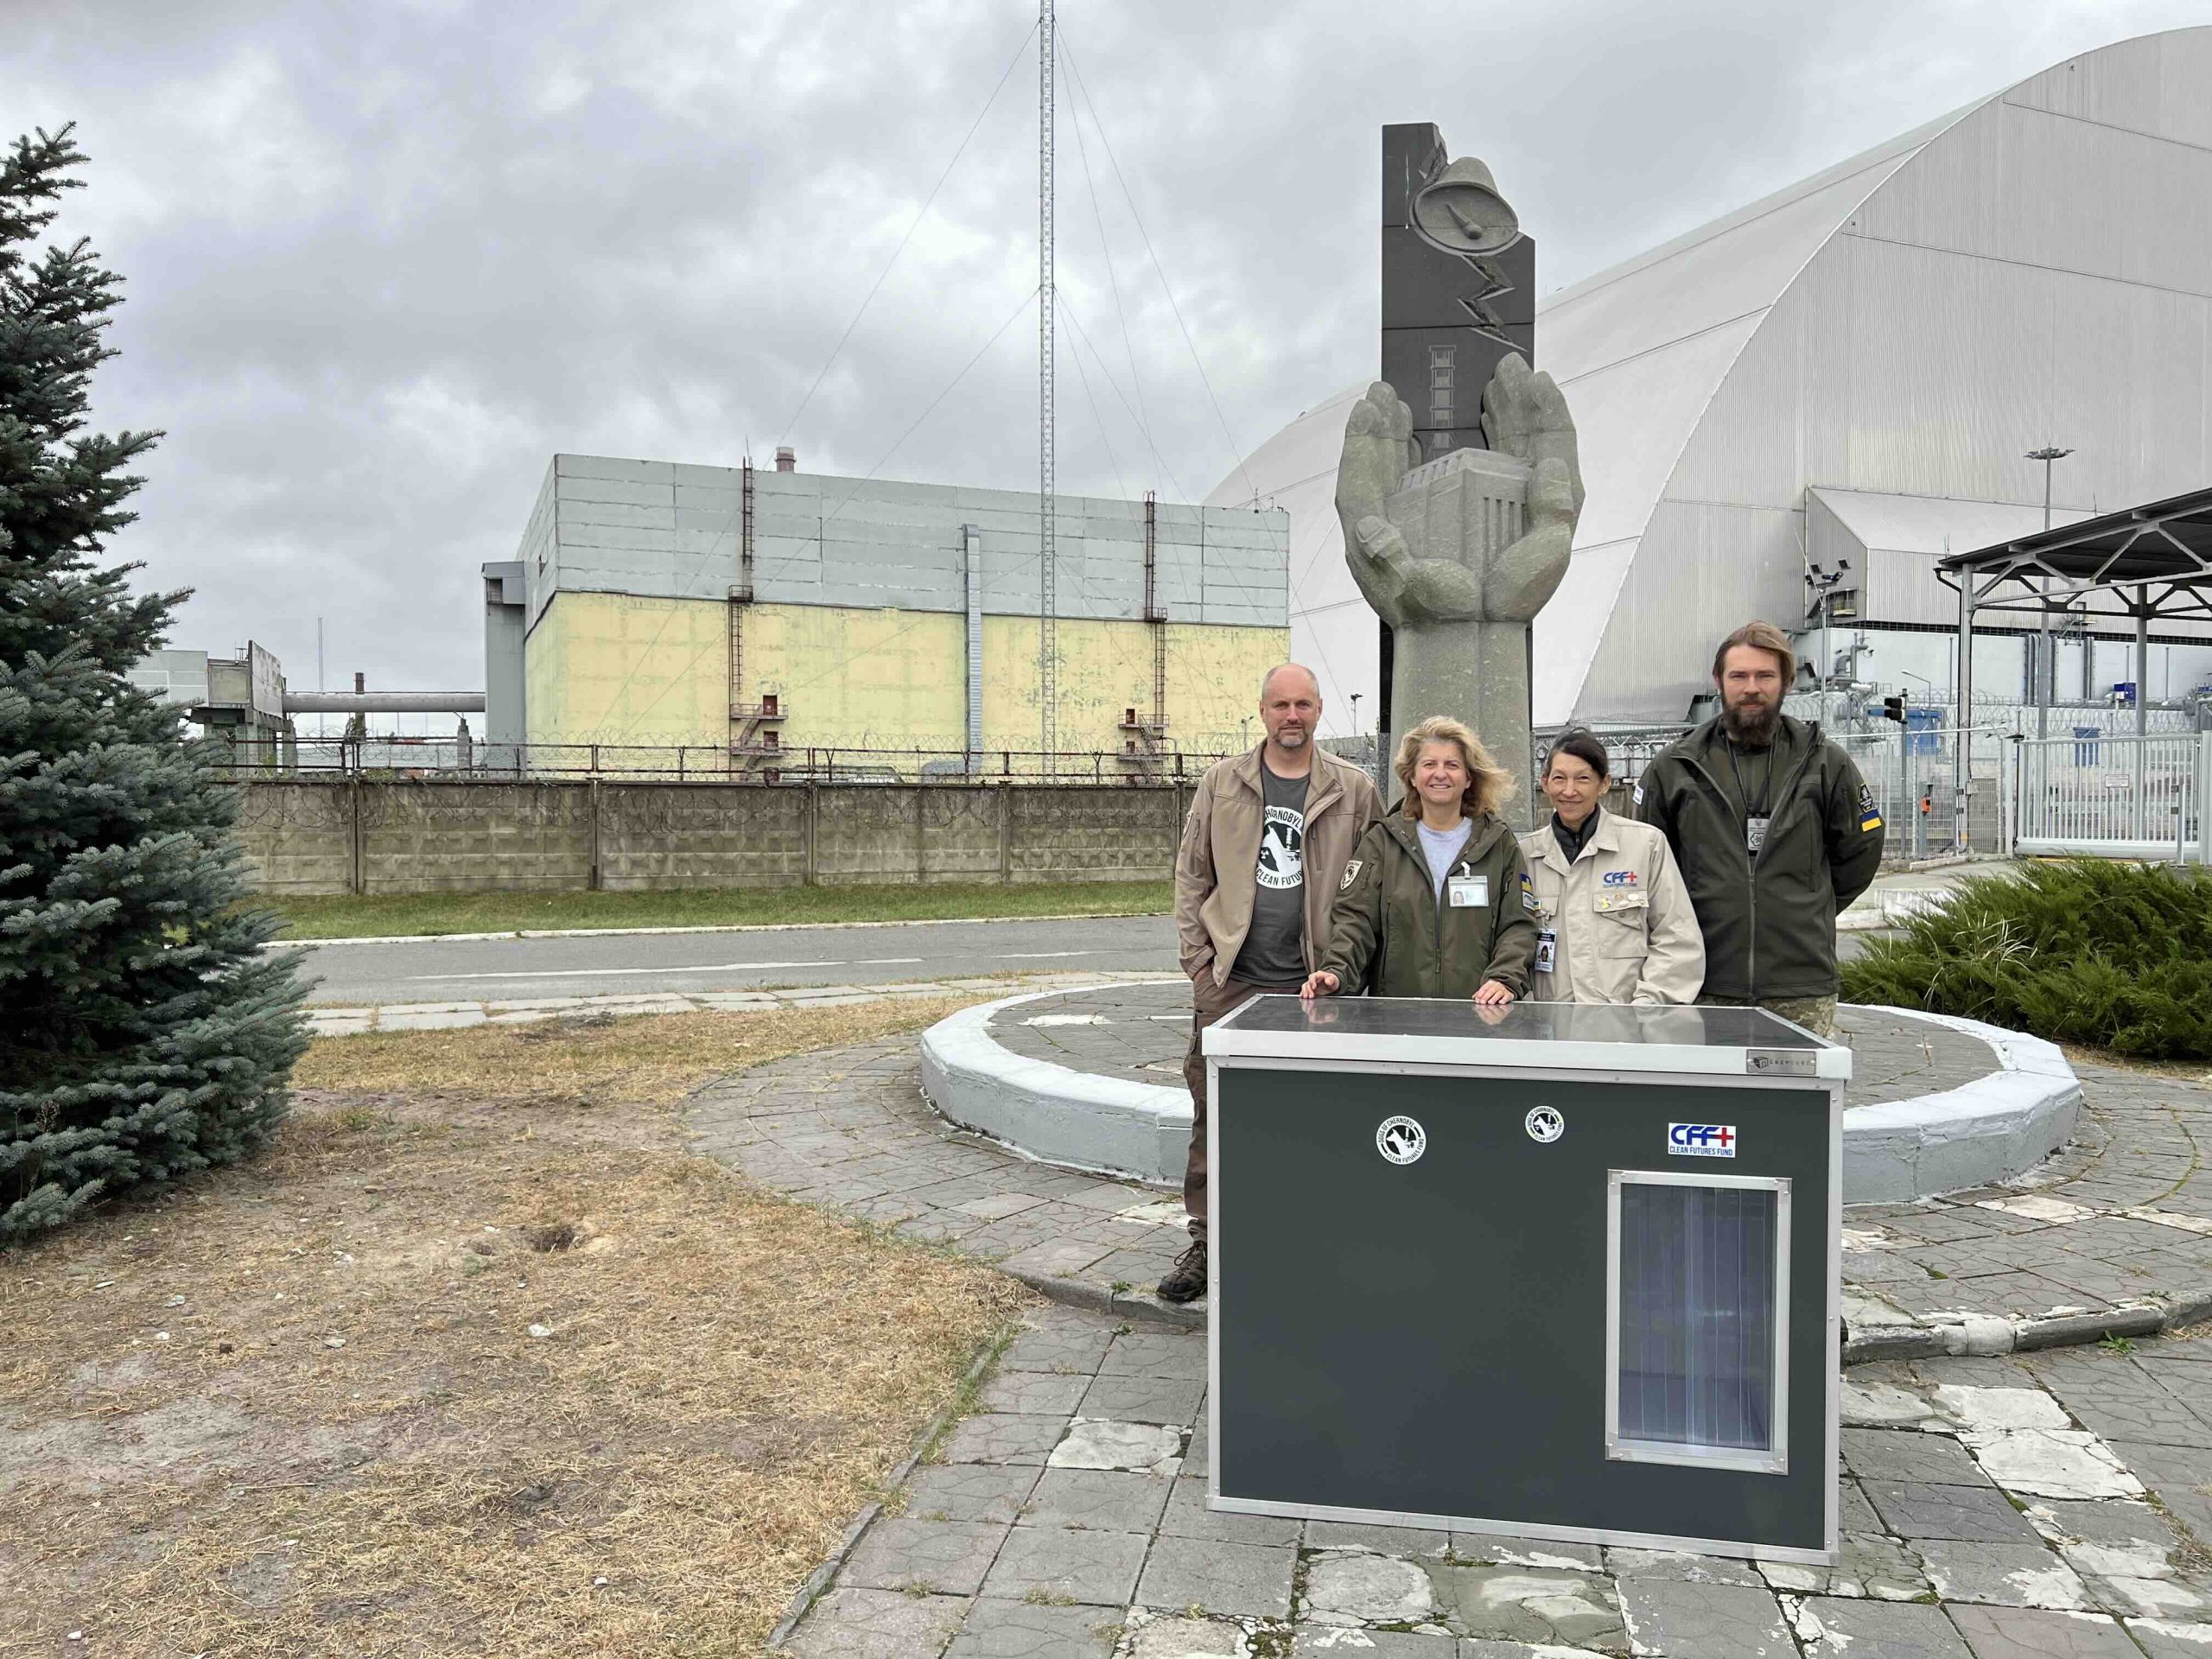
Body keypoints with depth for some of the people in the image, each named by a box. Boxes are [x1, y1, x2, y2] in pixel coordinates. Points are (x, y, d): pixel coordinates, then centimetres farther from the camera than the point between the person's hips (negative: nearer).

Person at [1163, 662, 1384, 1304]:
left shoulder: (1354, 790, 3)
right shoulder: (1222, 782, 6)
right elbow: (1191, 874, 8)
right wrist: (1197, 957, 1)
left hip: (1314, 986, 0)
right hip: (1228, 983, 1)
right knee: (1214, 1116, 5)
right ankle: (1205, 1243, 18)